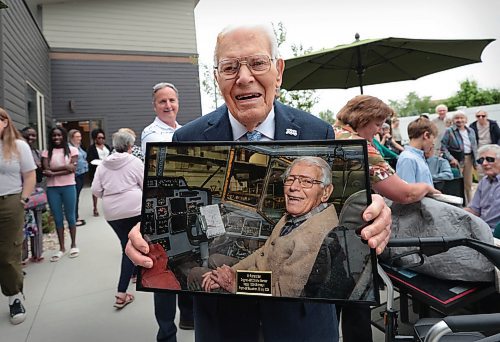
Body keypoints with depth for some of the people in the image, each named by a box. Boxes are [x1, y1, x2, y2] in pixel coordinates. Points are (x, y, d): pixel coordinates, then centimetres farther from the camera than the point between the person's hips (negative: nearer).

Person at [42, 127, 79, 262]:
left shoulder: (72, 150, 0)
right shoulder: (46, 152, 5)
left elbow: (72, 169, -9)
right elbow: (46, 171, -6)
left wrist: (54, 172, -13)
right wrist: (64, 166, -12)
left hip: (68, 187, -2)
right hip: (52, 189, 2)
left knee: (70, 216, 8)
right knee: (58, 218, 8)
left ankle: (74, 245, 22)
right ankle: (61, 248, 19)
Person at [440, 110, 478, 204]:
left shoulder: (471, 131, 11)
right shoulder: (449, 131, -8)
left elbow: (475, 146, 18)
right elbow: (443, 146, -10)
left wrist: (475, 159, 11)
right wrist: (451, 158, -18)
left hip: (469, 159, 6)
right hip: (457, 160, -6)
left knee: (468, 184, 14)